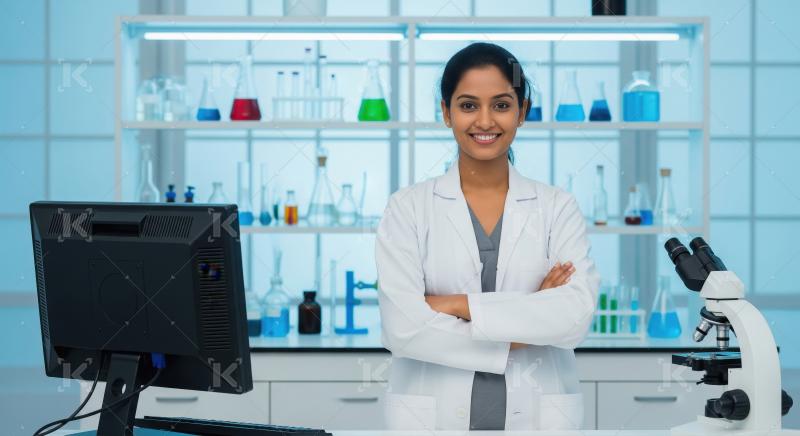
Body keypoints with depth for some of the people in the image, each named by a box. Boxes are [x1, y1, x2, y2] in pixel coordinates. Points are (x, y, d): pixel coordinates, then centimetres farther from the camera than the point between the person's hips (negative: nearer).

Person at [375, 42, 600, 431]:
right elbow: (402, 327, -13)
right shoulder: (408, 208, -2)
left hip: (535, 416, 1)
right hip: (431, 417, -1)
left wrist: (458, 304, -16)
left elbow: (577, 314, -13)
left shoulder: (558, 208, 1)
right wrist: (516, 337, -13)